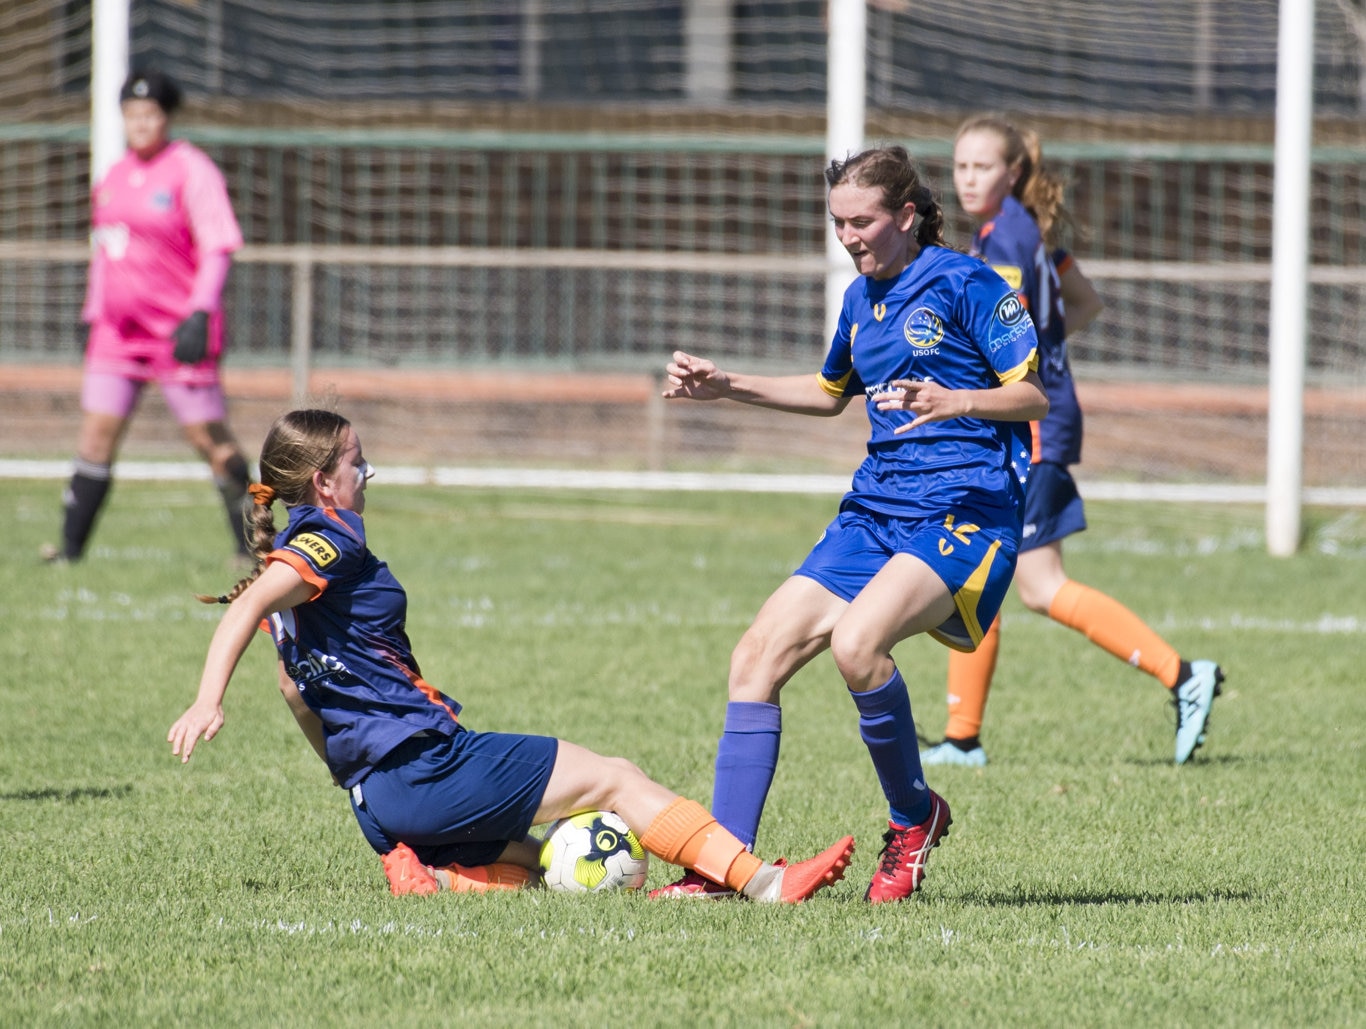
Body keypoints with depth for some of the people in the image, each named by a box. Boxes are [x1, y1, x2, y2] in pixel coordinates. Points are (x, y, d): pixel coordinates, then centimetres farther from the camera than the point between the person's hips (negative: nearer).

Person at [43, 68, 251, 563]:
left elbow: (218, 248, -11)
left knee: (210, 437, -5)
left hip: (177, 330, -6)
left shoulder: (190, 170, -7)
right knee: (97, 432, -1)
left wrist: (200, 313, -21)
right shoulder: (113, 177, 14)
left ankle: (251, 542, 5)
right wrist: (93, 315, 20)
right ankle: (70, 548, 1)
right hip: (118, 331, 6)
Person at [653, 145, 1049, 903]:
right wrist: (726, 387, 26)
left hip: (966, 510, -8)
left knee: (855, 642, -31)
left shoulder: (965, 284, -6)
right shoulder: (862, 299, 17)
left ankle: (914, 818, -7)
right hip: (876, 509, 8)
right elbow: (831, 393, 35)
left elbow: (1036, 394, -9)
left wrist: (952, 401, -25)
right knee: (757, 657, -4)